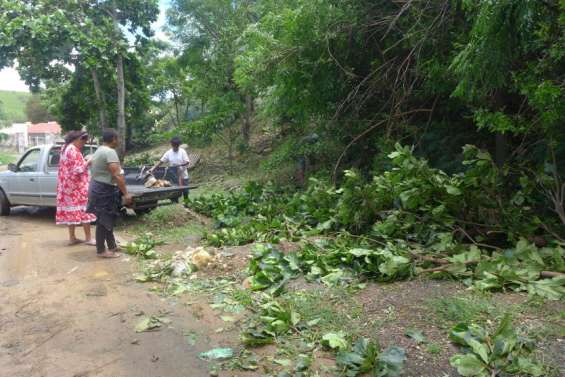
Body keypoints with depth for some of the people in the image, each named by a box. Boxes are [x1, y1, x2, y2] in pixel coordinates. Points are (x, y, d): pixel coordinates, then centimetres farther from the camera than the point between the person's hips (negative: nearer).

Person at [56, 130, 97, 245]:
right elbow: (77, 169, -20)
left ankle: (72, 238, 14)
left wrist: (84, 161, 13)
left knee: (71, 210, 10)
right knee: (83, 210, -3)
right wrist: (88, 163, -10)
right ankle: (88, 238, 0)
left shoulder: (65, 148, 13)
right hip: (77, 186, -9)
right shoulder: (73, 150, -17)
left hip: (67, 186, 9)